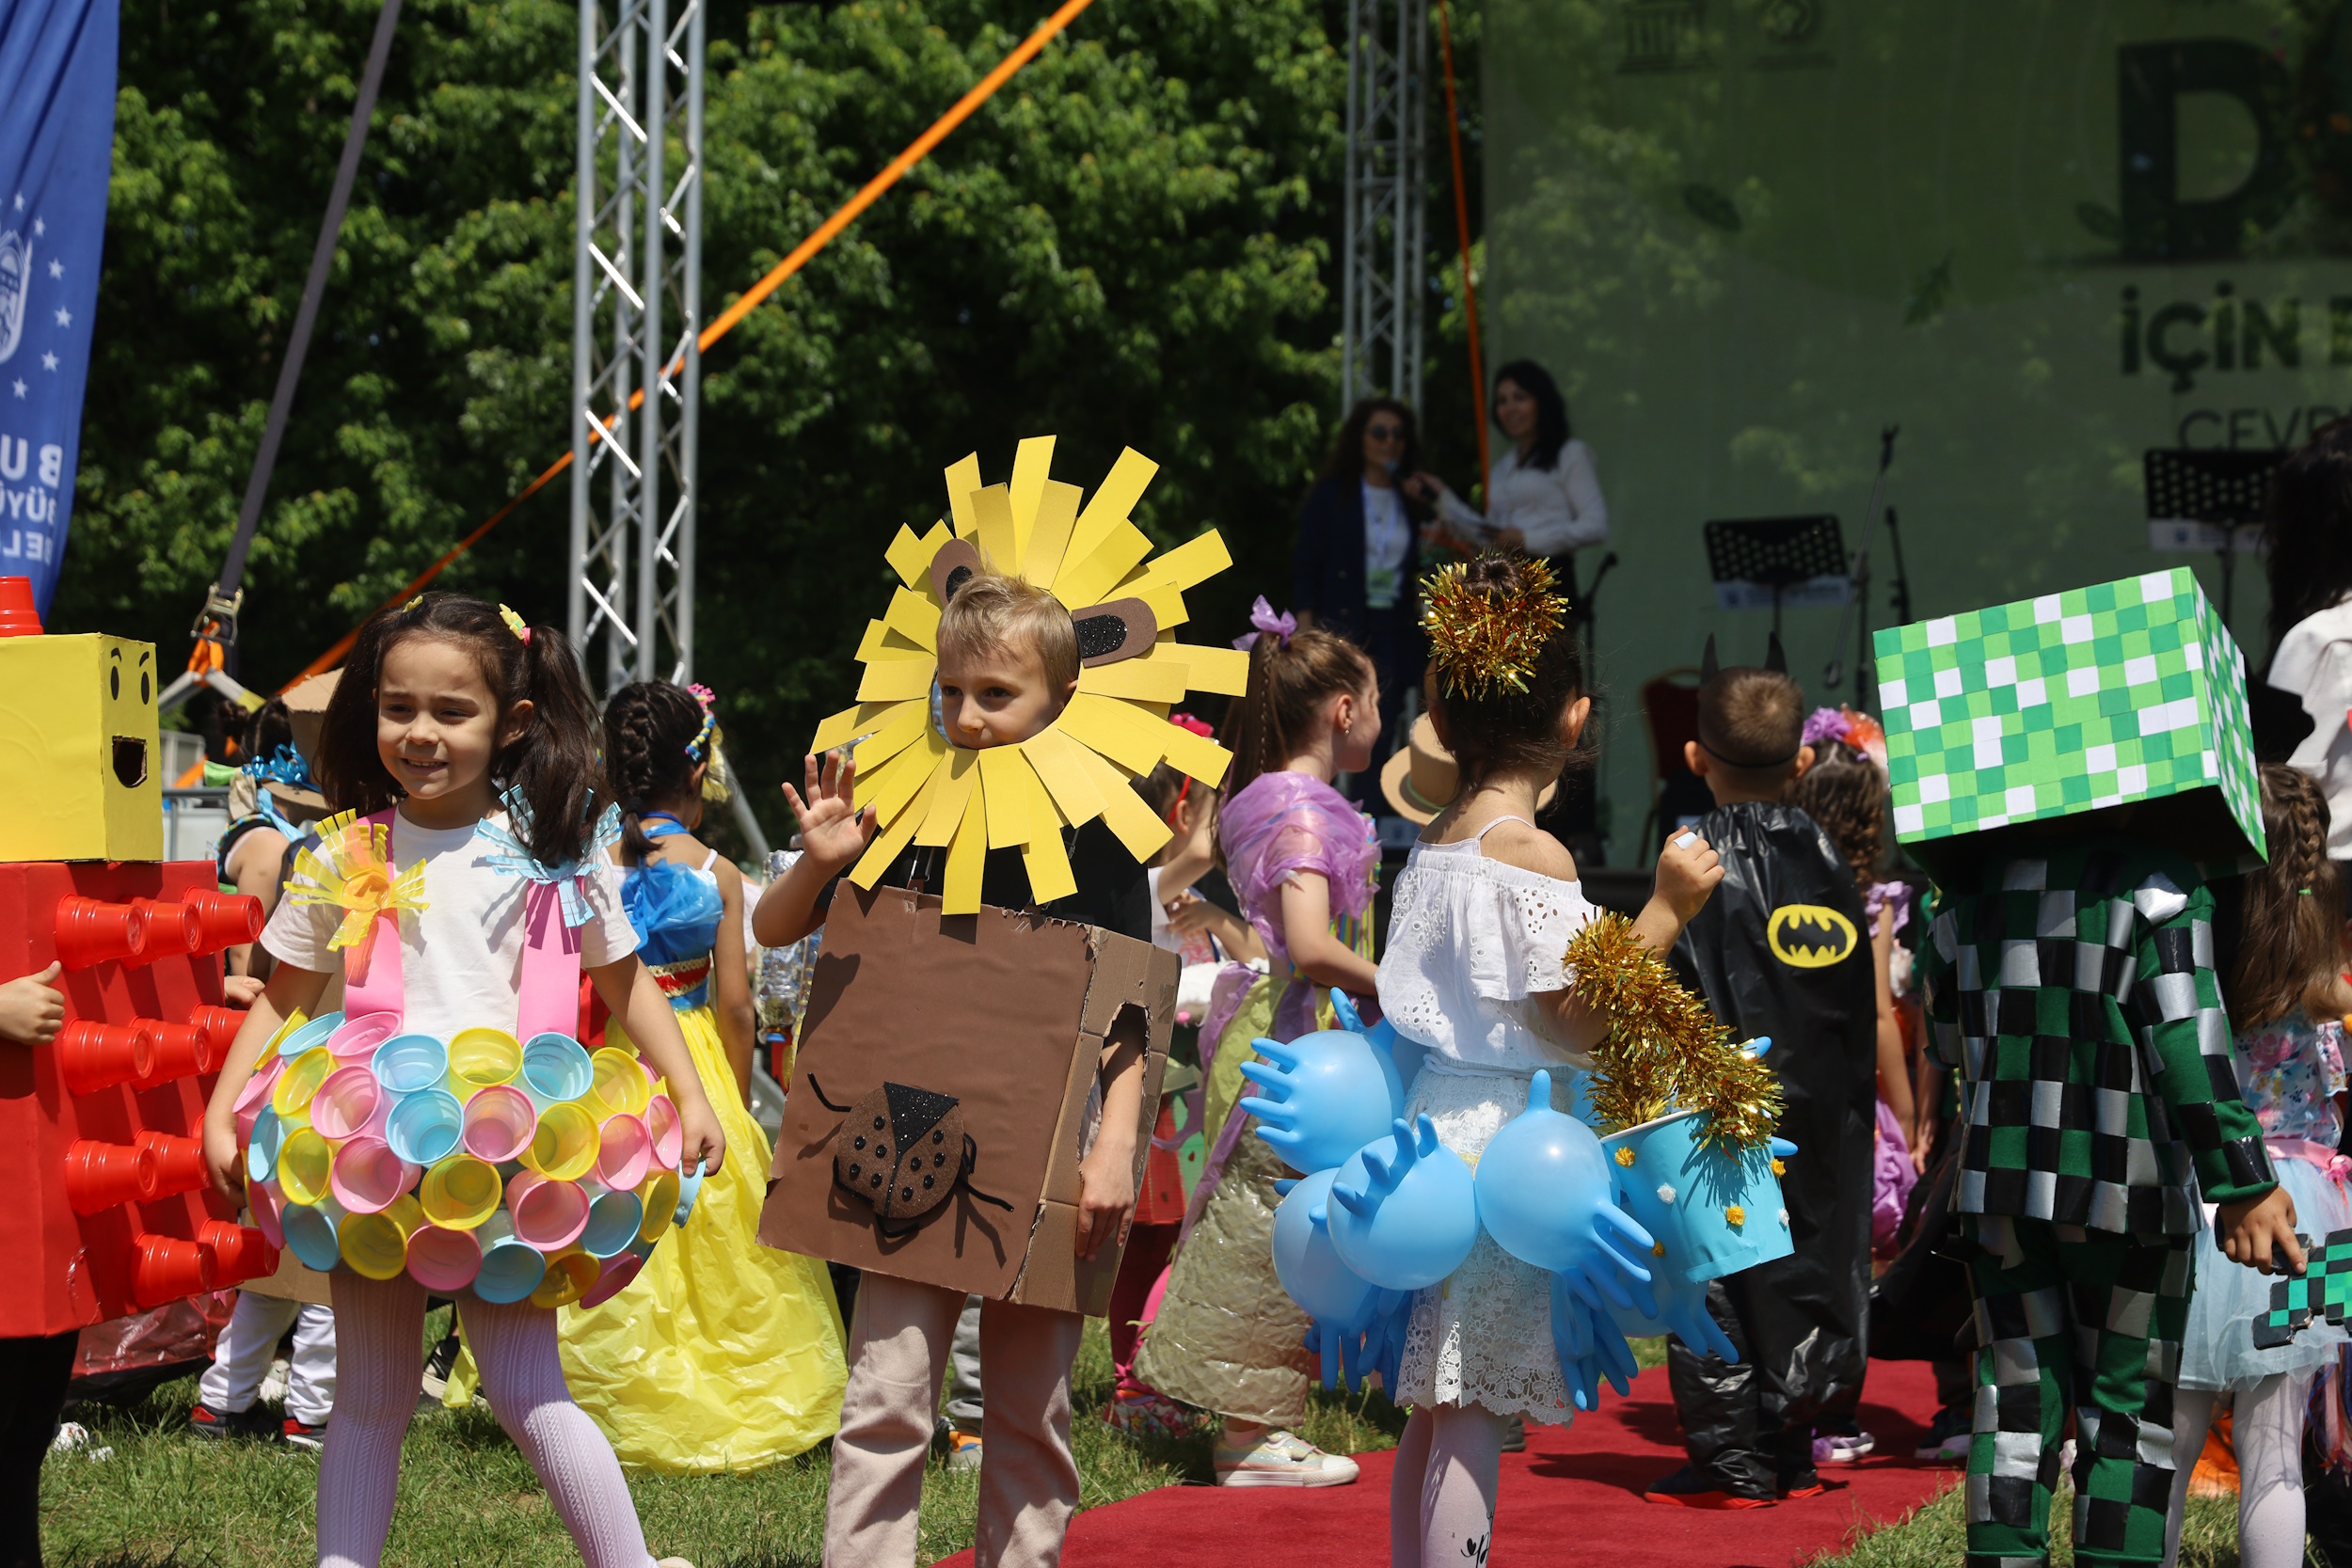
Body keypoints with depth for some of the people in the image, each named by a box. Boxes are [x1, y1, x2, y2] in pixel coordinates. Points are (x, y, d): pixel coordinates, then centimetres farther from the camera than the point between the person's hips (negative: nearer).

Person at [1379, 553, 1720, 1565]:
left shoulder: (1433, 843, 11)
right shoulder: (1532, 852, -13)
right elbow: (1577, 1020, -16)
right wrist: (1665, 910, -13)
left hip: (1435, 1121, 8)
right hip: (1505, 1140, -8)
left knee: (1437, 1406, 14)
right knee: (1475, 1413, -7)